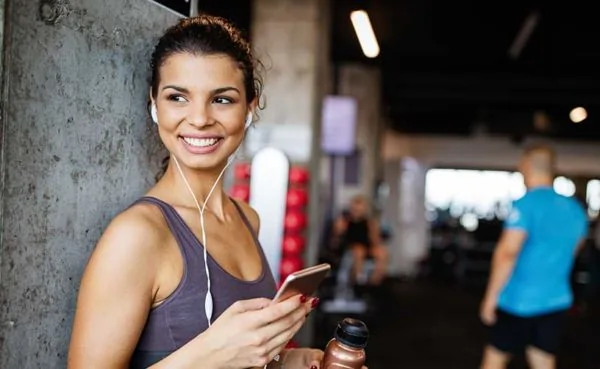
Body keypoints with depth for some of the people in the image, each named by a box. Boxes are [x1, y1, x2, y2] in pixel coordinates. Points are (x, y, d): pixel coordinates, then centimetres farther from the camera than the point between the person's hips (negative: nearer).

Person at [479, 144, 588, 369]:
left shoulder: (527, 204, -15)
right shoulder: (575, 209, 7)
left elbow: (507, 253, -21)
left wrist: (491, 296, -15)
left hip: (519, 301, -6)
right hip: (556, 301, 6)